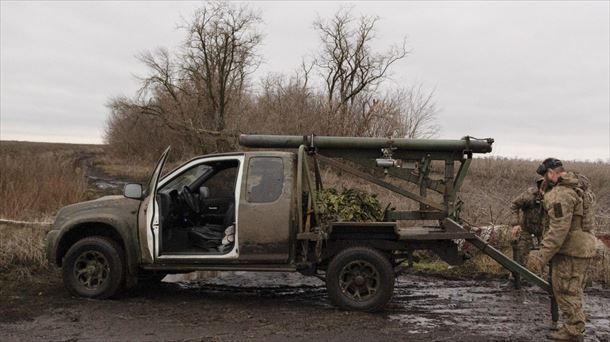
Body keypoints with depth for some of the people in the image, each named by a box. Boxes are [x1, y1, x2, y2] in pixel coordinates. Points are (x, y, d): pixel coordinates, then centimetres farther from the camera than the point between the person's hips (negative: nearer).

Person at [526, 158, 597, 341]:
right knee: (573, 291, 20)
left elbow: (558, 230, -26)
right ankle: (575, 326, 31)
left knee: (566, 291, 1)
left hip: (570, 251, -10)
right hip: (581, 247, 10)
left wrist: (542, 257, -26)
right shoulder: (575, 188, 12)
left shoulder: (561, 194, -20)